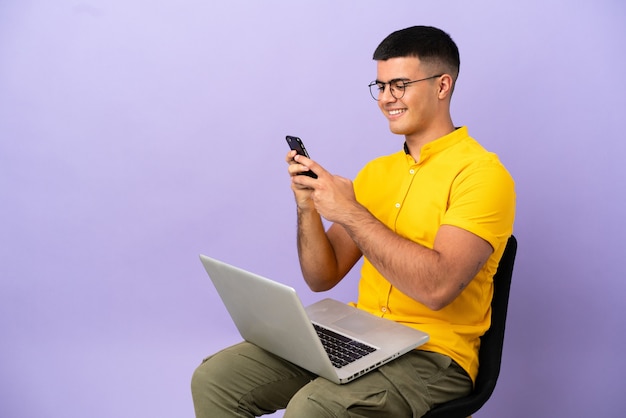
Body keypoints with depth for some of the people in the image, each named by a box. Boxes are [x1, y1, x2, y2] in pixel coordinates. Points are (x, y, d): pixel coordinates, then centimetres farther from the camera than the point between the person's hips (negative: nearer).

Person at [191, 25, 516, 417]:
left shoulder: (482, 174, -10)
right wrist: (308, 206, -8)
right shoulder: (376, 171, 11)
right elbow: (323, 278, 9)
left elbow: (437, 286, -25)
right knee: (214, 378, -6)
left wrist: (349, 212, -21)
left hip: (431, 354, -6)